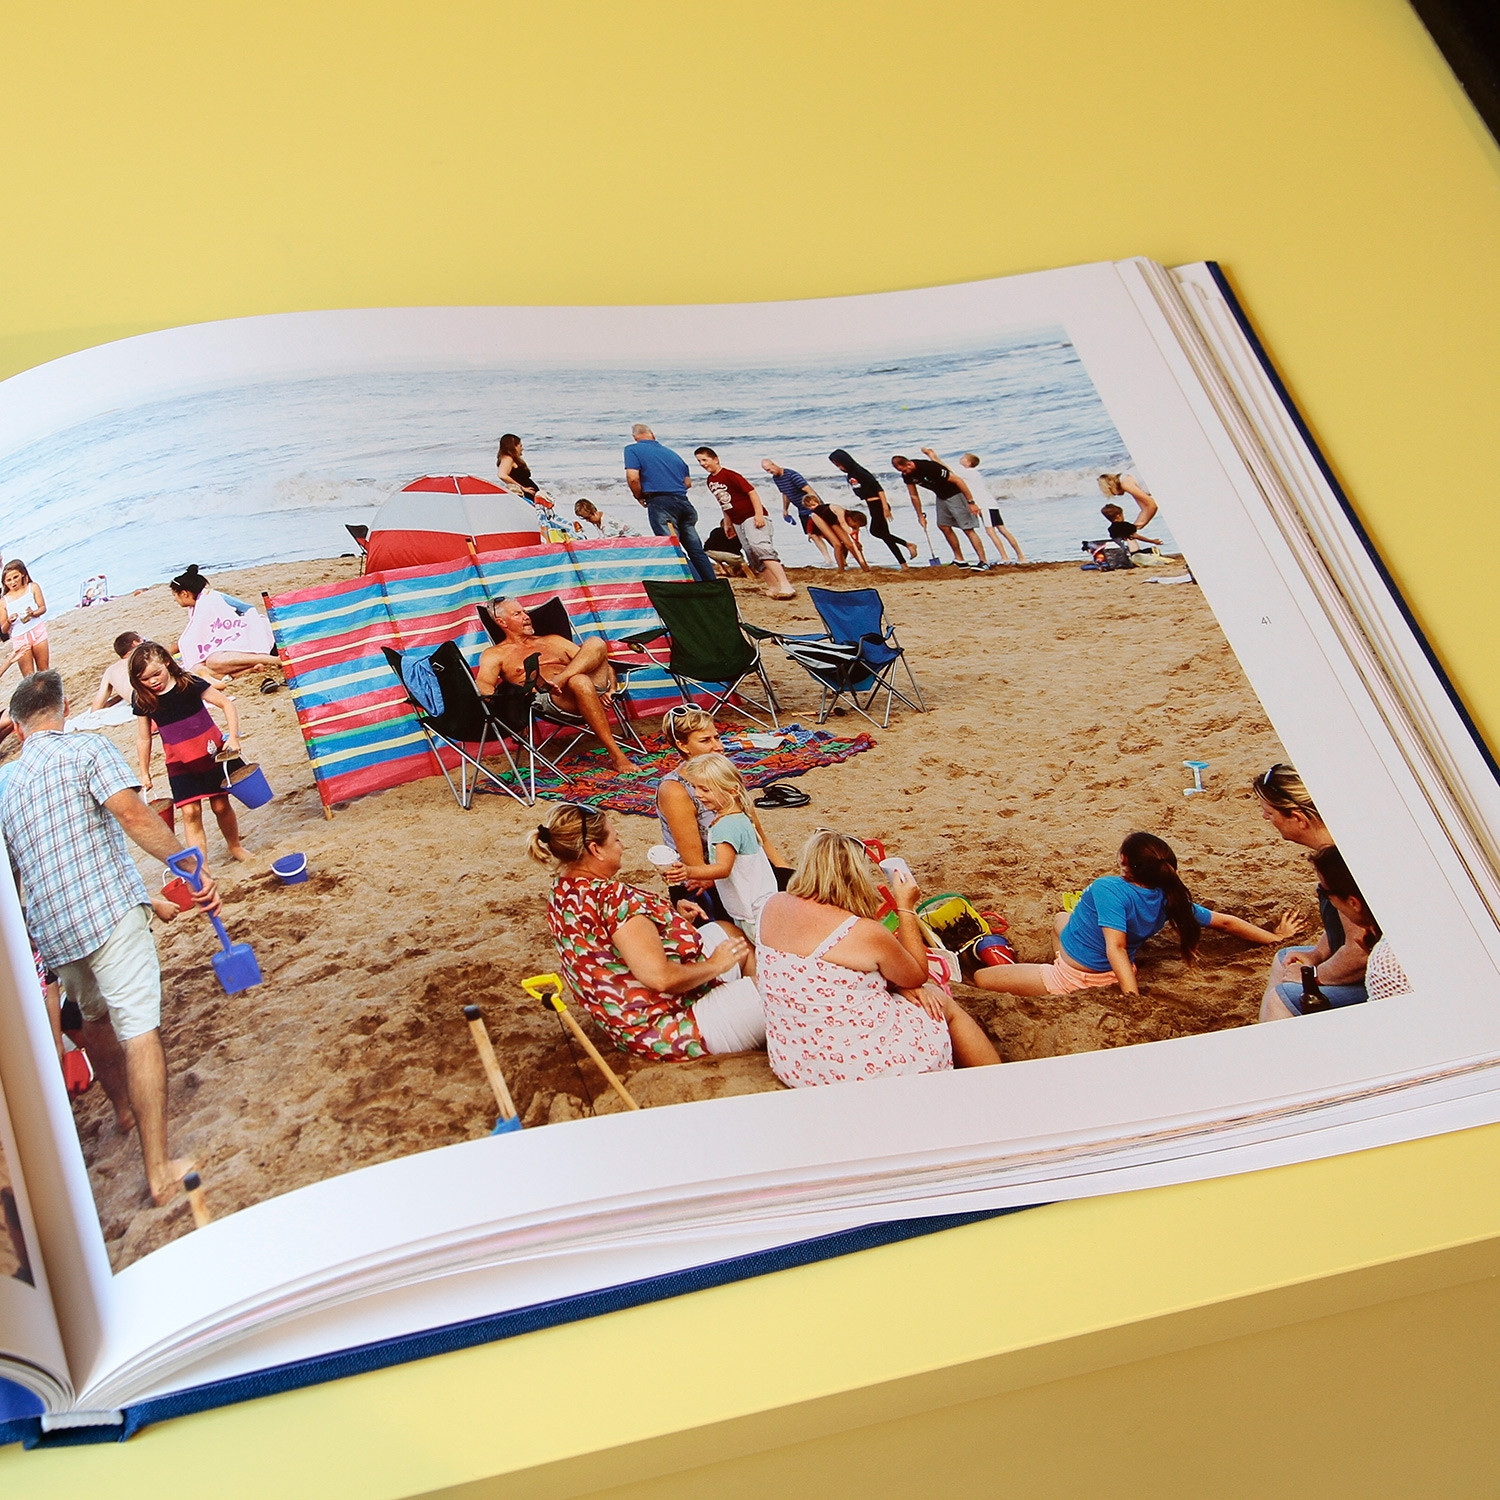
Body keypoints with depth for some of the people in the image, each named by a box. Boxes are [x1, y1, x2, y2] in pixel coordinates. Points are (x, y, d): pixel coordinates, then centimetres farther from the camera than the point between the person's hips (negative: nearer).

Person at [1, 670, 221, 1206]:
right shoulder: (87, 750, -1)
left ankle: (128, 1109, 50)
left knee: (96, 1017, 29)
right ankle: (160, 1171, -15)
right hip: (107, 907, -6)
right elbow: (132, 814, -16)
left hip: (49, 926, 7)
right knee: (139, 1028, -9)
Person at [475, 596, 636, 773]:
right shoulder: (495, 654, 19)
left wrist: (612, 686, 6)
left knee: (595, 642, -20)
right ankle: (615, 755, -36)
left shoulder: (553, 641, 33)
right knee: (579, 682, -39)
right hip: (555, 700, -4)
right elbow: (483, 685, -3)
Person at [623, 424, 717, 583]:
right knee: (696, 550, 11)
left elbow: (633, 478, -10)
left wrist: (640, 497, 6)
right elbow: (688, 483, 20)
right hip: (684, 502, 6)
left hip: (660, 503, -6)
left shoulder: (633, 450, 5)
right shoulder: (671, 452, 22)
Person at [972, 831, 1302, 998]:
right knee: (1061, 917, 32)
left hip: (1071, 979, -8)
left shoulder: (1109, 889, -30)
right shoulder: (1169, 899, -10)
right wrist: (1275, 936, 10)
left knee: (980, 978, -5)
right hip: (1109, 976, 8)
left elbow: (1116, 947, -39)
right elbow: (1225, 922, -4)